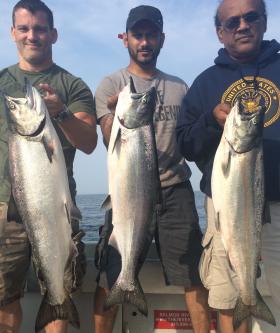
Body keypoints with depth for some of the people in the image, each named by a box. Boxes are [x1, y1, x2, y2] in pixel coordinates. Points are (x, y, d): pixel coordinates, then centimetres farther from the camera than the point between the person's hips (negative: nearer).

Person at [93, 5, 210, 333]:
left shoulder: (179, 87, 15)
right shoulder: (111, 84, 3)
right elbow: (110, 143, -9)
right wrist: (116, 112, -29)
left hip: (176, 189, 3)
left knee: (194, 276, 5)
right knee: (110, 278, 1)